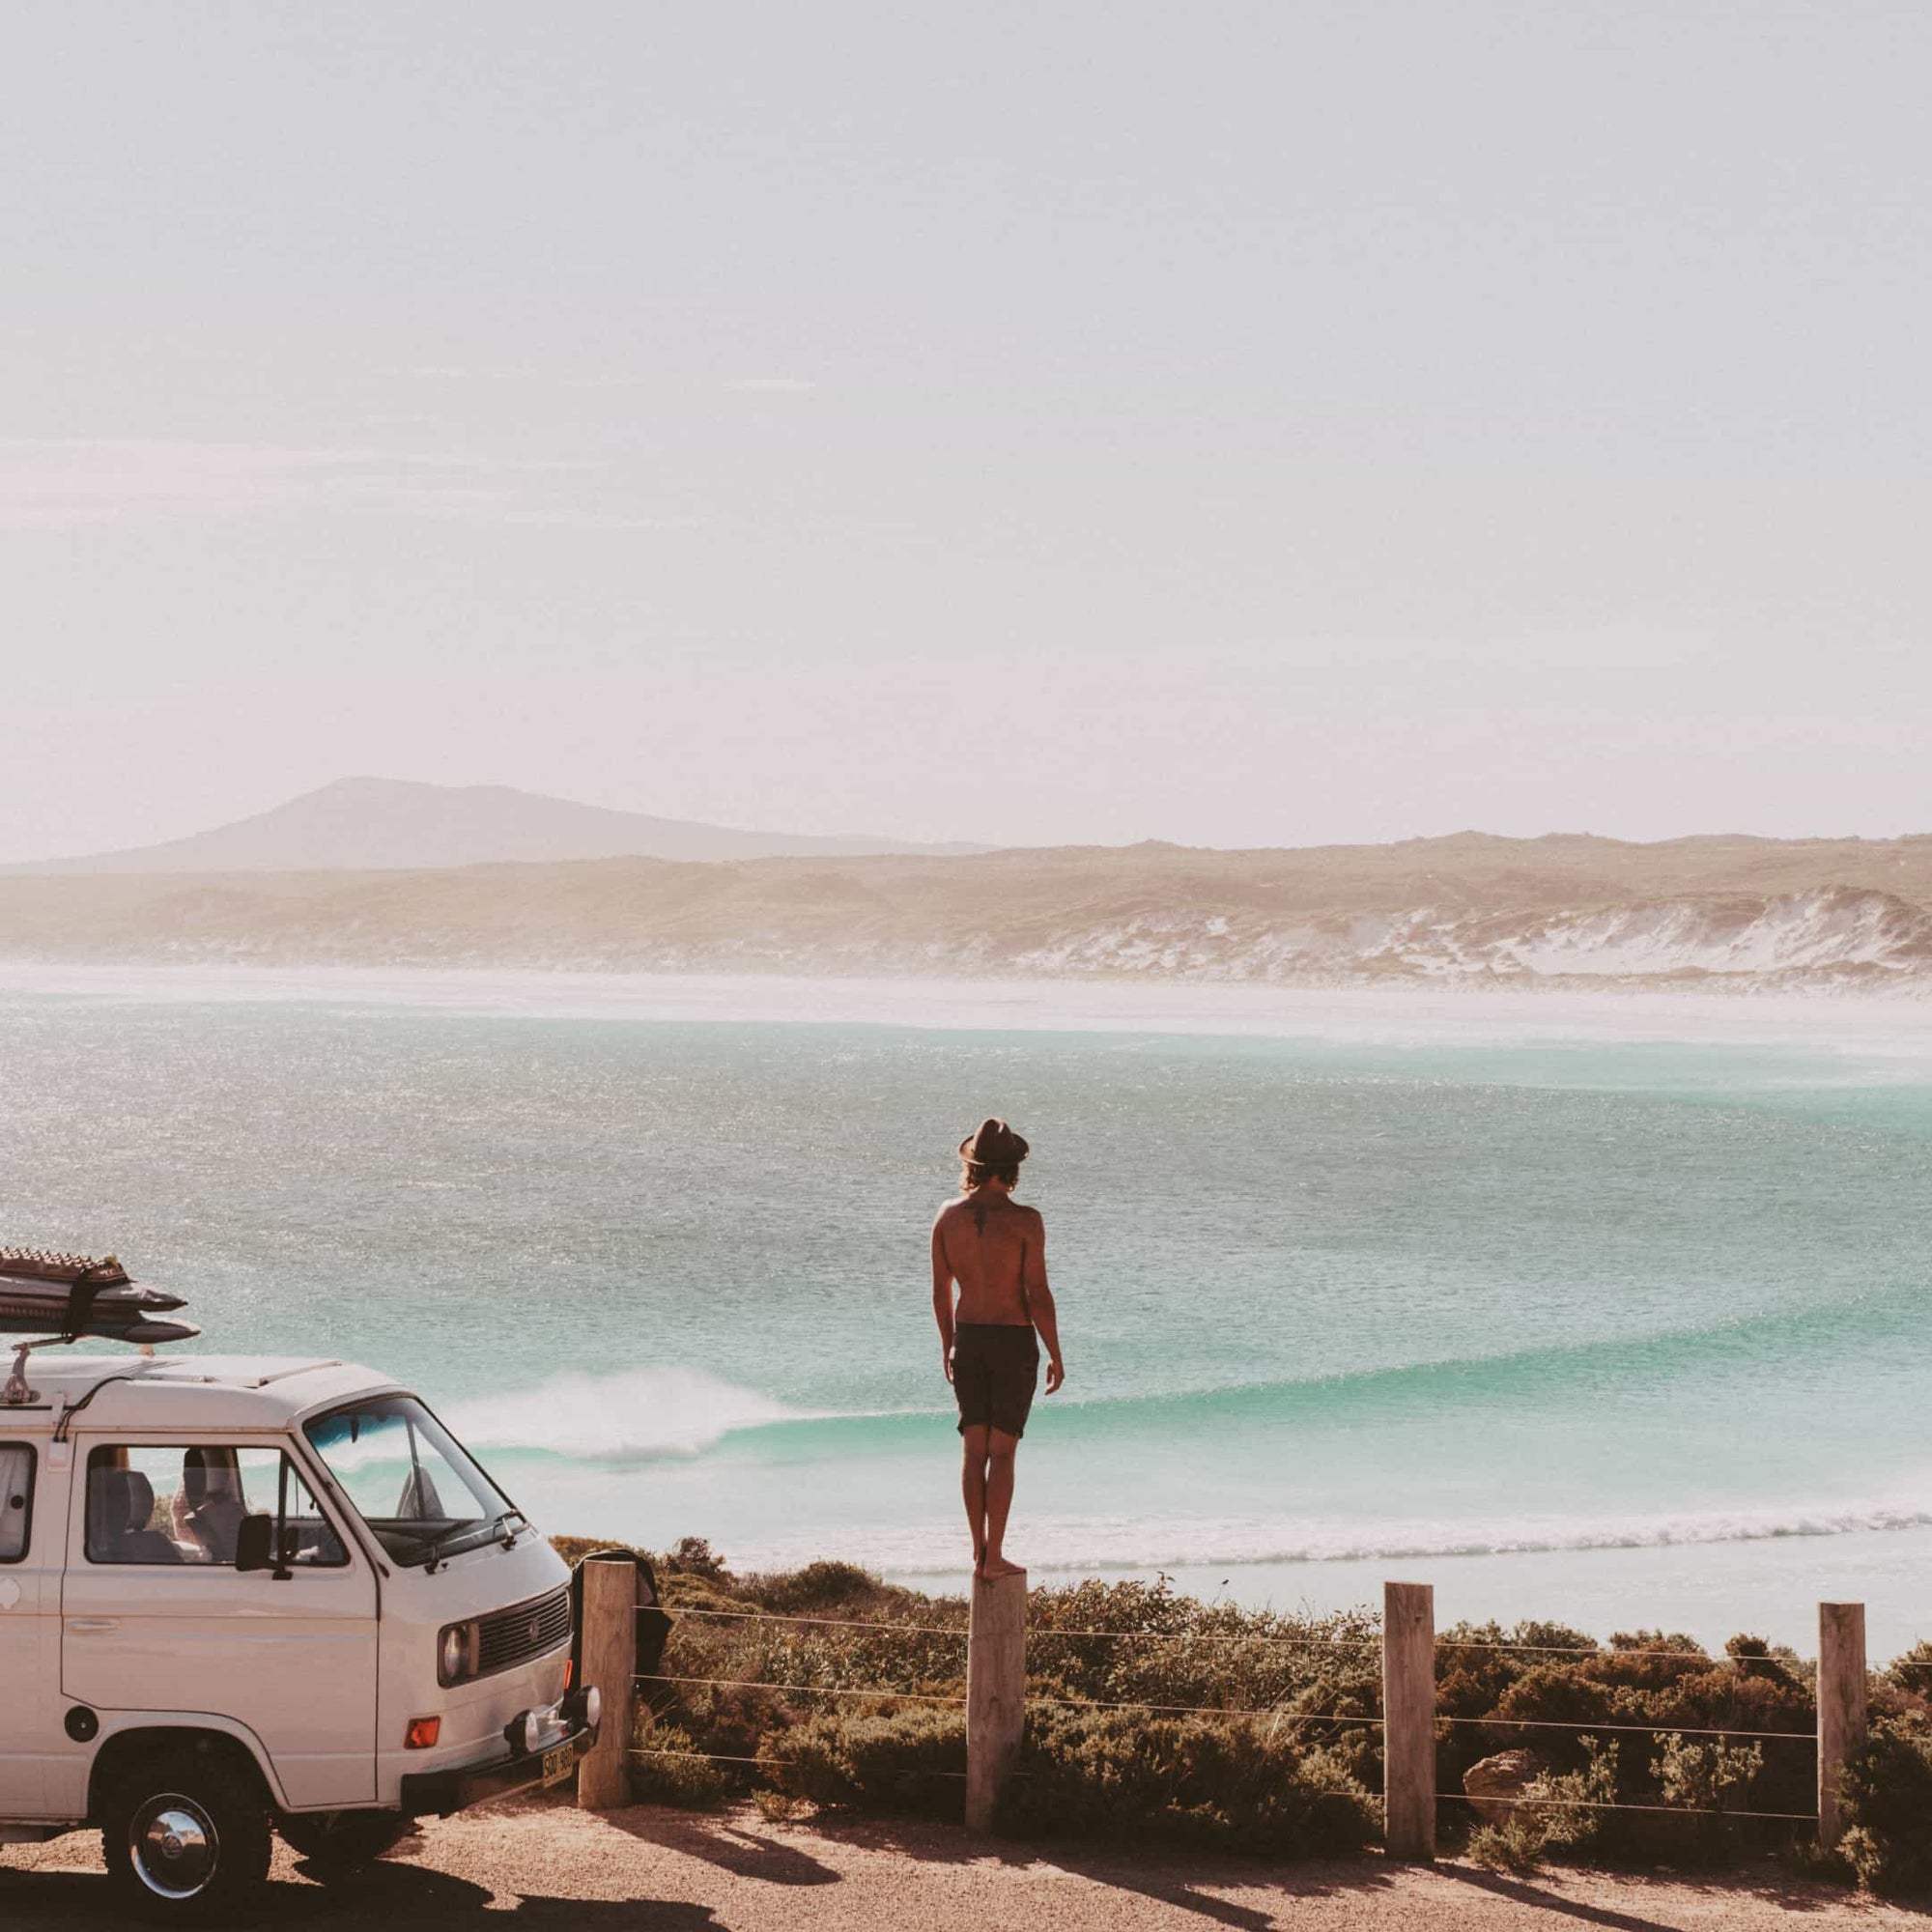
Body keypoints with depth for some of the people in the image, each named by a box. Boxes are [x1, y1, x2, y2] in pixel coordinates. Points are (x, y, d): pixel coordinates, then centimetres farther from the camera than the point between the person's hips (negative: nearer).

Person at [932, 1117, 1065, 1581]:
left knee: (975, 1449, 10)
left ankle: (979, 1552, 12)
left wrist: (948, 1346, 19)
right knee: (1002, 1451, 1)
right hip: (1014, 1341, -4)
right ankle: (994, 1557, 1)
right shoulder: (1025, 1221, -15)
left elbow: (940, 1291, 6)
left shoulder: (949, 1216, -1)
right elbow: (1038, 1295, -14)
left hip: (967, 1339, 4)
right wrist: (1056, 1355, -4)